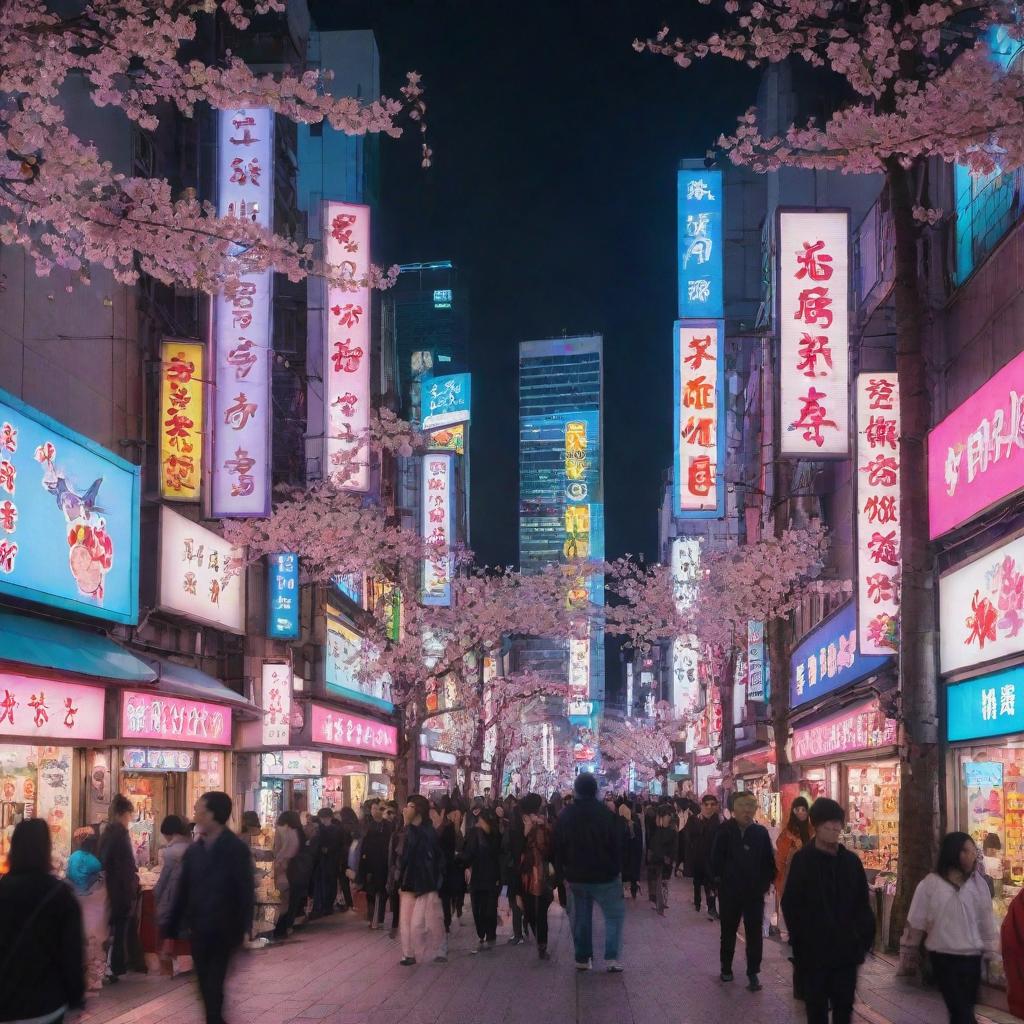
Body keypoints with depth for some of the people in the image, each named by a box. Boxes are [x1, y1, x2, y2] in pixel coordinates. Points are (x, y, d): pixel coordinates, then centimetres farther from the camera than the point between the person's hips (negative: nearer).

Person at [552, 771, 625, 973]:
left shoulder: (564, 816, 0)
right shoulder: (606, 814, -12)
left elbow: (558, 848, 4)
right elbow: (616, 845, -9)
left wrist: (562, 872, 12)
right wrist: (617, 869, 0)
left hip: (575, 877, 3)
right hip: (604, 875, -3)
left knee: (580, 918, 12)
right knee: (614, 915, 6)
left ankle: (583, 958, 13)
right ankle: (611, 958, -4)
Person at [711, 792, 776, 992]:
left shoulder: (761, 832, -2)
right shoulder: (725, 831, -7)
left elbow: (769, 860, 1)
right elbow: (716, 858, -5)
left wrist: (765, 883, -4)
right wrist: (718, 880, -8)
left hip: (755, 893, 1)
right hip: (729, 892, 0)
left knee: (754, 934, 1)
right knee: (728, 932, 14)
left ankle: (753, 973, 8)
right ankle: (726, 968, 29)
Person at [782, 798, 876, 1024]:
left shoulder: (851, 860, 5)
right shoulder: (802, 861, -5)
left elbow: (862, 904, 8)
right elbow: (791, 906, -6)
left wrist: (864, 938, 0)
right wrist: (800, 943, -10)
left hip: (846, 951, 3)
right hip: (814, 952, -3)